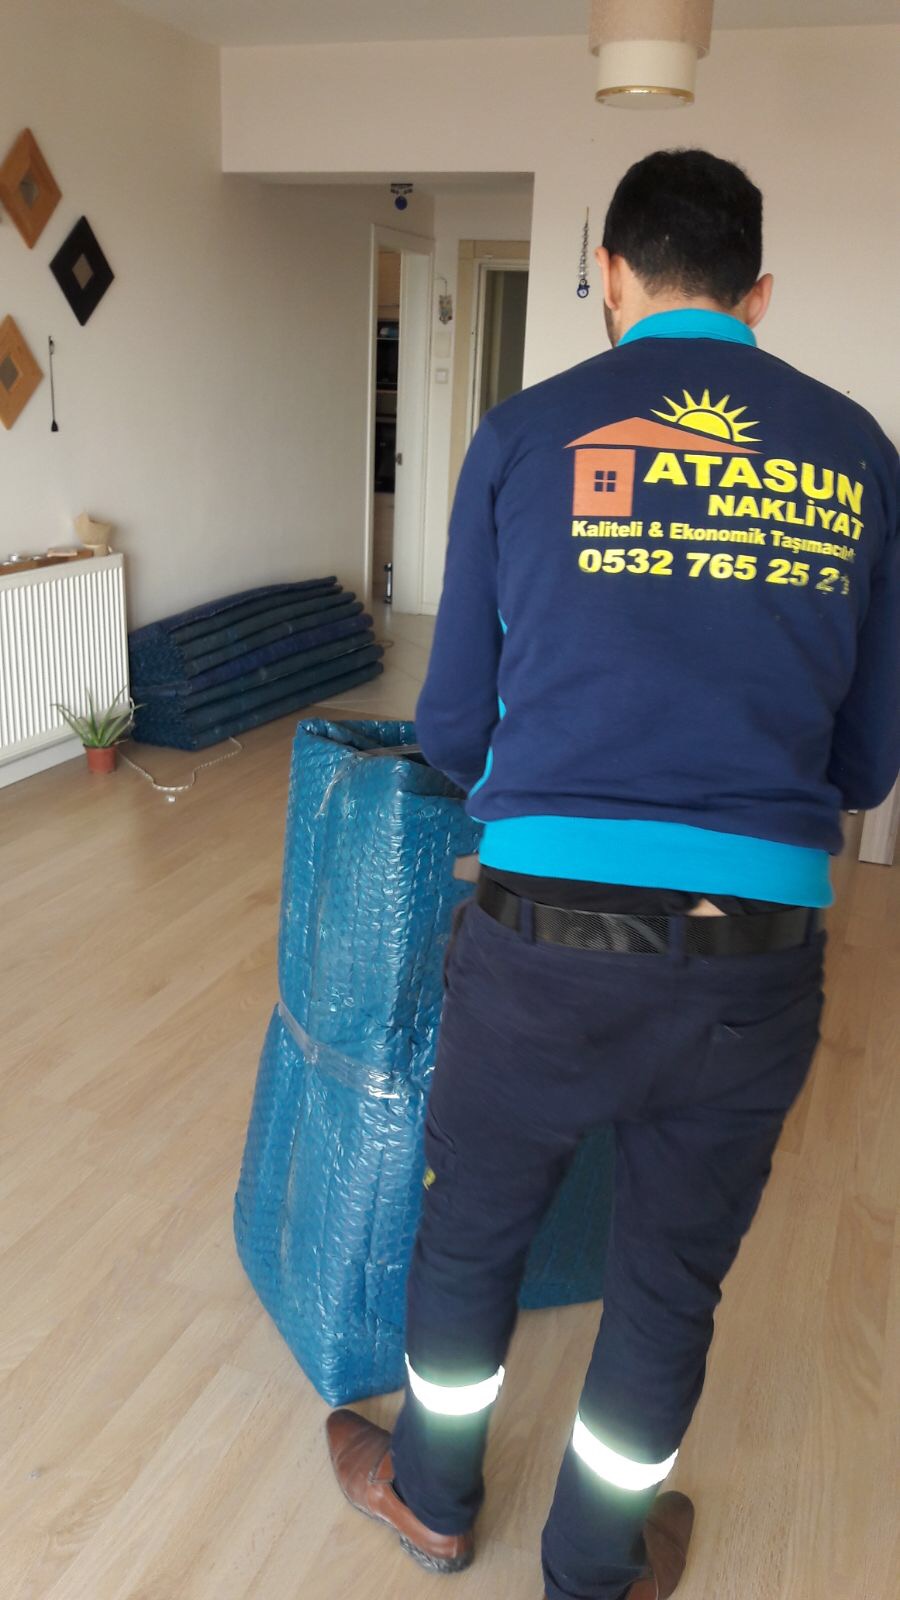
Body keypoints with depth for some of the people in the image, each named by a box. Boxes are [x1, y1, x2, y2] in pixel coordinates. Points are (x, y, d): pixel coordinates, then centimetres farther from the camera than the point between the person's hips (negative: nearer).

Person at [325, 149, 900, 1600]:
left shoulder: (528, 432, 2)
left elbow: (452, 727, 6)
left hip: (550, 928, -1)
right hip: (762, 948, 2)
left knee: (474, 1223, 23)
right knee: (674, 1273, 22)